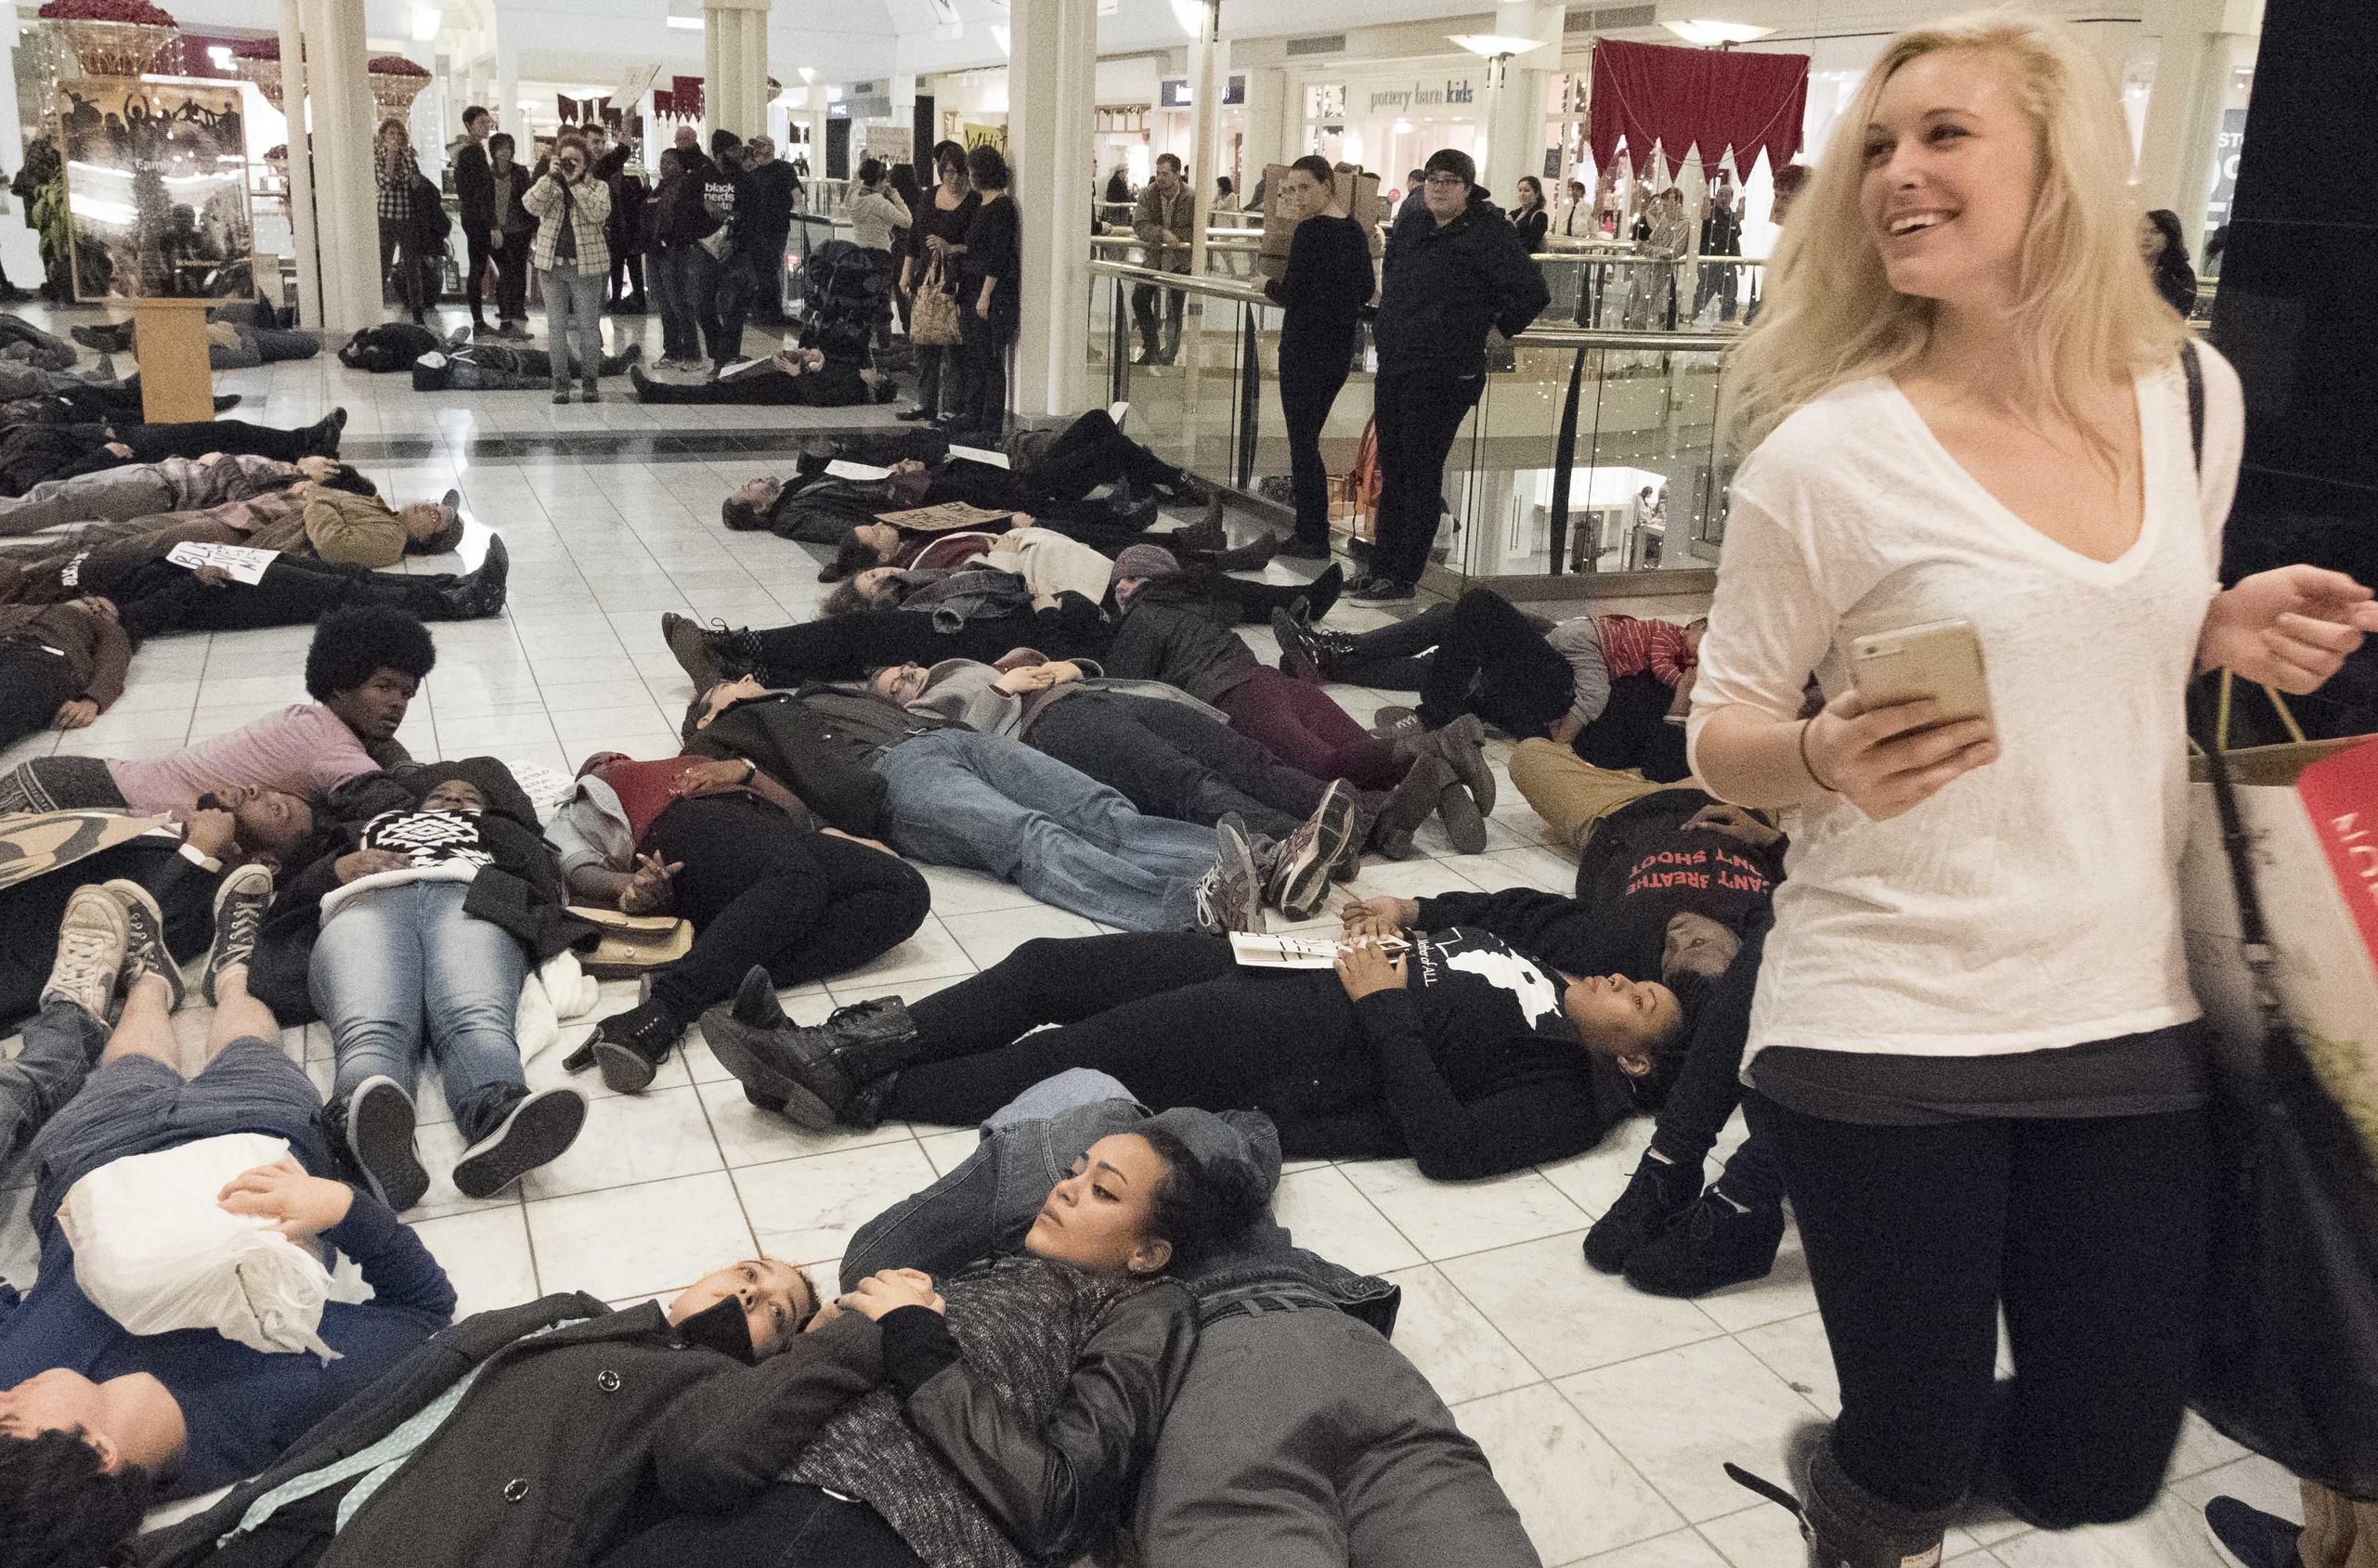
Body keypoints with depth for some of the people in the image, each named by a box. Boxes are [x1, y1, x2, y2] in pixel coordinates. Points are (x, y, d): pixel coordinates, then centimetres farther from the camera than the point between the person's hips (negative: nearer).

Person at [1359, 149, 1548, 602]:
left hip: (1444, 373, -8)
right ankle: (1381, 568, 20)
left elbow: (1531, 291, -13)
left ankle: (1402, 579, 1)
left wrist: (1500, 328, -3)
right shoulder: (1411, 223, 13)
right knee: (1392, 471, 12)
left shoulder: (1488, 232, -9)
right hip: (1393, 363, 8)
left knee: (1421, 474, -4)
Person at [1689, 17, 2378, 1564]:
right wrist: (1826, 760, -27)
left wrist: (2240, 629, -5)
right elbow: (1721, 736, -5)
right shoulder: (1828, 450, -13)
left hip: (2132, 1015, 5)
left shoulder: (2196, 392, 1)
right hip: (1887, 1031, -4)